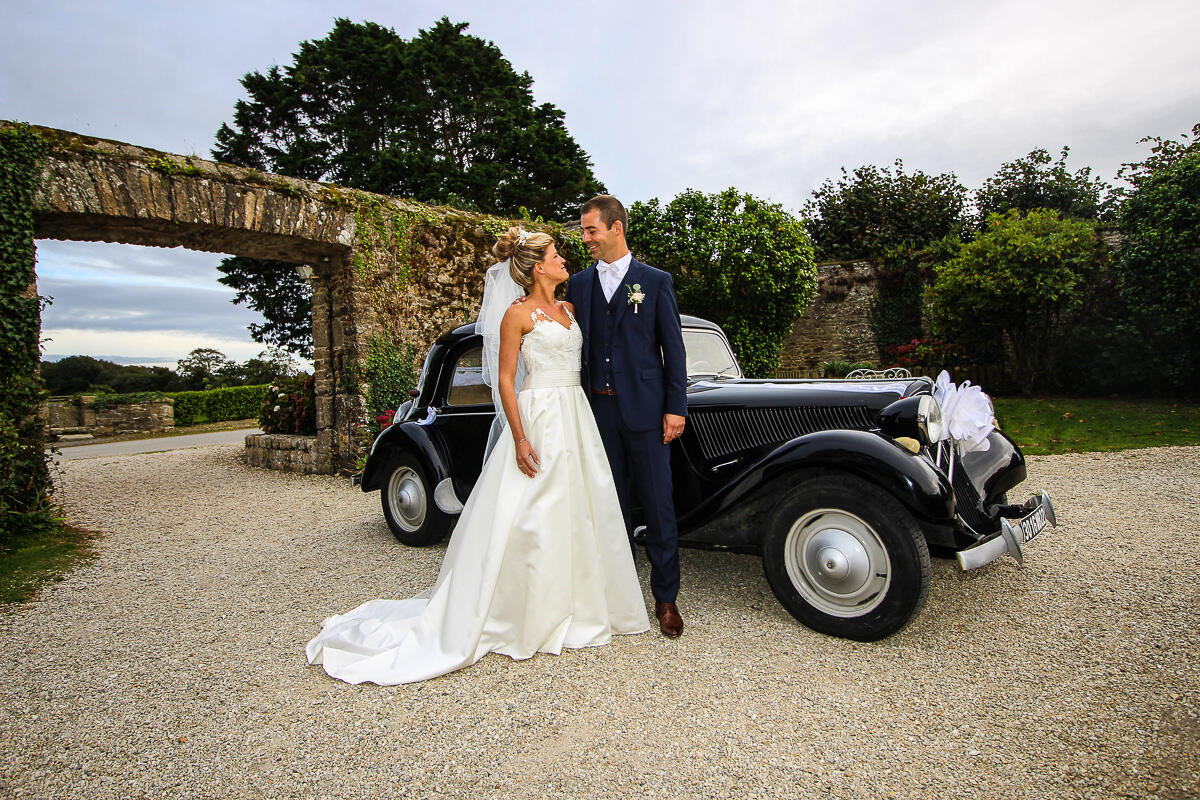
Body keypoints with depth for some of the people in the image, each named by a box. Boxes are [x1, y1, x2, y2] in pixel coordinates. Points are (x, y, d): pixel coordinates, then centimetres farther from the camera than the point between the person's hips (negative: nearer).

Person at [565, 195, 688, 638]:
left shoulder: (656, 281, 3)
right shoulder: (579, 283, 11)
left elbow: (673, 348, 0)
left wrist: (676, 407, -6)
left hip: (644, 408, -3)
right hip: (598, 408, 3)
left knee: (658, 505, 2)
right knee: (612, 503, 12)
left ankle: (665, 597, 15)